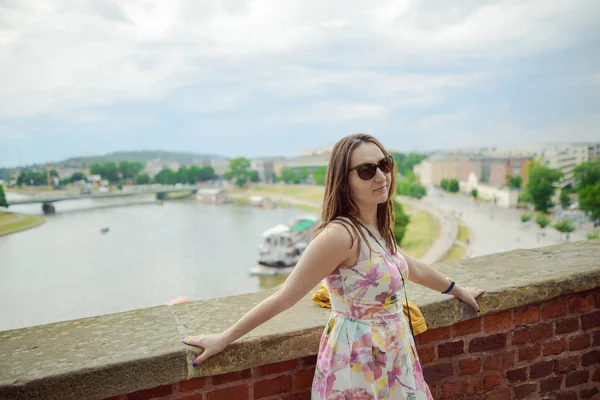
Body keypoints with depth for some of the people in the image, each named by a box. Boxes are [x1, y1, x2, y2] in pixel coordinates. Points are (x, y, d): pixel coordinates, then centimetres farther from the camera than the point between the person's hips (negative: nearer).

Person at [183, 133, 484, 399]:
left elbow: (413, 268, 16)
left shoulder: (376, 229, -1)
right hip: (359, 361, -7)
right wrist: (225, 338, -14)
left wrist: (458, 290, 29)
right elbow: (284, 297, -20)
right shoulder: (340, 234, -26)